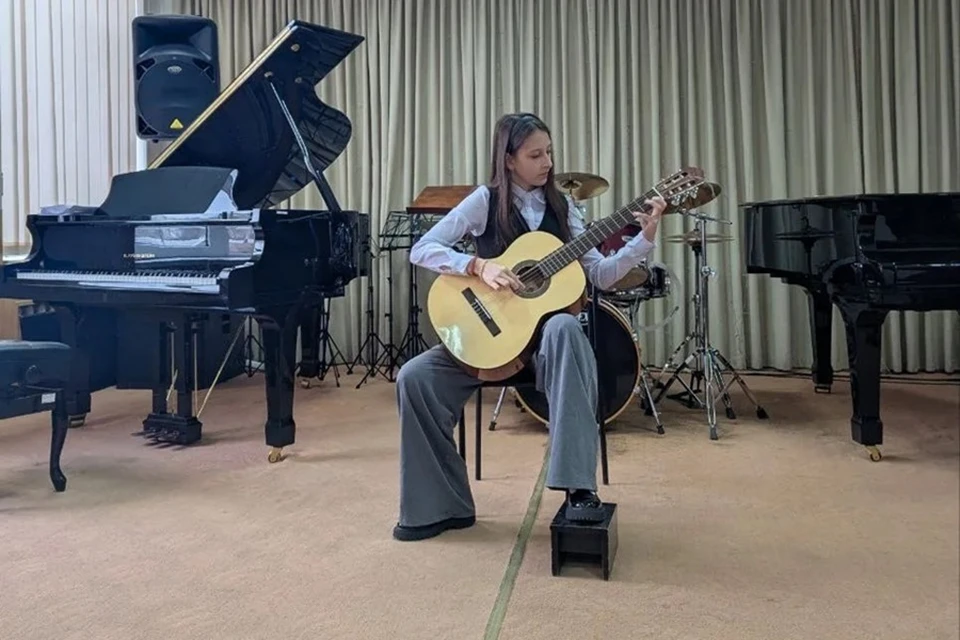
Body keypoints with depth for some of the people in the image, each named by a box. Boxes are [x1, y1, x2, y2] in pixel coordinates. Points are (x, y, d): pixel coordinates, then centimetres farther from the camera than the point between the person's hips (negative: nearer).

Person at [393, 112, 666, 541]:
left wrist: (645, 238, -9)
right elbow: (421, 251, -10)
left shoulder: (560, 207, 8)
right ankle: (444, 506, -4)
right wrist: (479, 265, -23)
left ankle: (579, 488, -35)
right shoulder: (486, 200, -2)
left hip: (545, 328, 1)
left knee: (565, 328, -37)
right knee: (414, 377, -21)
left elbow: (601, 275, 3)